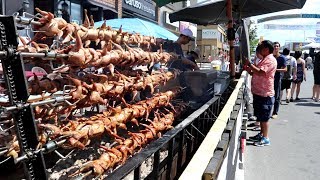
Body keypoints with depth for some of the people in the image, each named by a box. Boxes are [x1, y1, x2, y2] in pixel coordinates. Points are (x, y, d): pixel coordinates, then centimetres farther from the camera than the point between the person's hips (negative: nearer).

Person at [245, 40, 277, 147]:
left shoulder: (270, 60, -15)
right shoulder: (264, 59, 18)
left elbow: (260, 72, -28)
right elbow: (256, 73, 22)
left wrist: (249, 64, -19)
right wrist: (248, 69, 5)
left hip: (265, 94, -10)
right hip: (258, 93, 10)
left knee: (264, 117, -2)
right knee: (260, 116, 18)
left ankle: (265, 138, 8)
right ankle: (261, 134, 30)